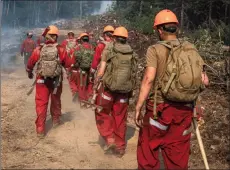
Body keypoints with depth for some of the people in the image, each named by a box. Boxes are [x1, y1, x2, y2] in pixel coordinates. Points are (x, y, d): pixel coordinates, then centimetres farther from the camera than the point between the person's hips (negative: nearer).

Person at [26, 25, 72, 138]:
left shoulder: (39, 50, -8)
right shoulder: (60, 50, -11)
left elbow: (30, 64, 4)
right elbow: (68, 64, -4)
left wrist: (30, 73, 24)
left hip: (41, 80, -1)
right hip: (56, 80, 1)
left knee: (41, 103, 3)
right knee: (55, 100, 23)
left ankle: (40, 129, 1)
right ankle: (56, 120, 42)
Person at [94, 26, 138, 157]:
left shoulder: (109, 50, -6)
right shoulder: (132, 54, 3)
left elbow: (101, 71, -10)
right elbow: (133, 73, 3)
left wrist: (96, 82, 4)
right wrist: (130, 89, 13)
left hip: (108, 88, -3)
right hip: (124, 90, 3)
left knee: (102, 113, 17)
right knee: (120, 118, 14)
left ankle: (110, 140, 6)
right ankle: (120, 147, 22)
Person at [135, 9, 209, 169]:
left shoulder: (155, 49, -6)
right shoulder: (191, 48, 4)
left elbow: (149, 79, -17)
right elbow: (204, 81, 0)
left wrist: (138, 108, -13)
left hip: (160, 108, -4)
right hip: (185, 110, 4)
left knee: (148, 150, 12)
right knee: (178, 153, 15)